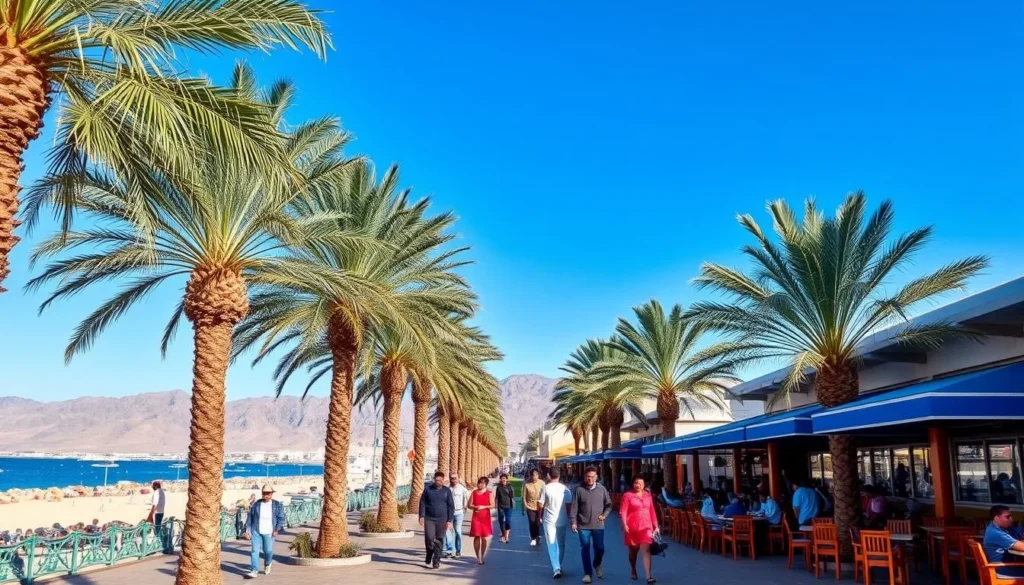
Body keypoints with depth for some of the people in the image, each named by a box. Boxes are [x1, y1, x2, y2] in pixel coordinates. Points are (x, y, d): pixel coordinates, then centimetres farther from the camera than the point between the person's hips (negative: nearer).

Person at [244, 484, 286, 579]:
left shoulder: (277, 505, -1)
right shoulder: (256, 505, 4)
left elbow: (281, 518, -3)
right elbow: (250, 517, 9)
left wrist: (277, 529, -12)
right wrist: (247, 529, 3)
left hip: (269, 532, -1)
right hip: (256, 531, 1)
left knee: (268, 551, 5)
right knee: (255, 550, -6)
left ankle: (267, 564, 36)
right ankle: (254, 571, -4)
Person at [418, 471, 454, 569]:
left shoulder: (447, 491, 3)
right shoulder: (428, 489, 1)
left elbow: (451, 506, 4)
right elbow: (422, 503, 3)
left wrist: (449, 520, -2)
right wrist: (421, 516, -7)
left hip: (442, 520, 1)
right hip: (429, 519, 0)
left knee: (439, 541, 2)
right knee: (429, 538, -8)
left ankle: (436, 561, 11)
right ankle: (428, 559, 13)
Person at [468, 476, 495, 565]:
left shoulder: (489, 494, 1)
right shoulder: (474, 492, 6)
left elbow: (492, 505, -5)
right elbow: (469, 505, 4)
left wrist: (483, 507, -17)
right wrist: (475, 507, -15)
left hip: (485, 517, -1)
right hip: (476, 517, 1)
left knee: (484, 538, 4)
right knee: (476, 537, -4)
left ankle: (482, 556, 15)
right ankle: (478, 557, 3)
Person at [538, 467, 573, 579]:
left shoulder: (546, 488, -9)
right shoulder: (564, 488, -4)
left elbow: (541, 505, -4)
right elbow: (569, 505, -1)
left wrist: (540, 516, 13)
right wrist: (568, 517, 12)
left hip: (549, 520, -2)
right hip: (562, 520, 2)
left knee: (552, 545, 2)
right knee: (561, 544, 18)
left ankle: (556, 569, -10)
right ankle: (558, 566, 29)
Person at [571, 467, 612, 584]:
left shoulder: (602, 489, 2)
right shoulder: (579, 490, -4)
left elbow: (608, 504, 10)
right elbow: (574, 507, -4)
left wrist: (604, 515, -5)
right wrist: (573, 522, -8)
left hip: (598, 525, 2)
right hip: (583, 525, -1)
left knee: (600, 548, 8)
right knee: (585, 549, 2)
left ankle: (597, 565, 37)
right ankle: (588, 573, 13)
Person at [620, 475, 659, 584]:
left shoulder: (648, 496, 9)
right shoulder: (627, 495, -2)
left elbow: (652, 511, 12)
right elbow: (623, 511, -8)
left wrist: (656, 525, 10)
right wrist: (624, 525, -19)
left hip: (646, 526, 1)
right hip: (632, 527, -1)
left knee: (646, 550, -11)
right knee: (633, 551, 14)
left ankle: (649, 576, -16)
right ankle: (633, 570, 37)